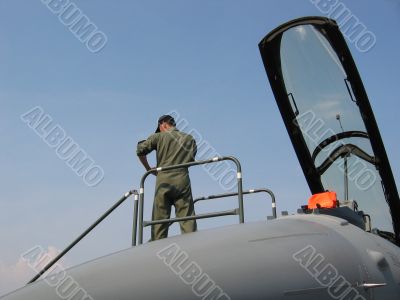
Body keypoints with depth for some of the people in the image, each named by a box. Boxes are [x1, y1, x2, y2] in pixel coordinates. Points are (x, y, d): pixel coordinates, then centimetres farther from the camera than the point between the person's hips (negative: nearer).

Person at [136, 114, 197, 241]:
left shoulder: (159, 136, 9)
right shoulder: (190, 139, 19)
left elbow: (140, 150, 2)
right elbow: (191, 159, 15)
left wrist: (148, 168, 14)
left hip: (163, 179, -1)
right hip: (183, 180, 2)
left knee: (159, 219, 3)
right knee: (187, 218, -2)